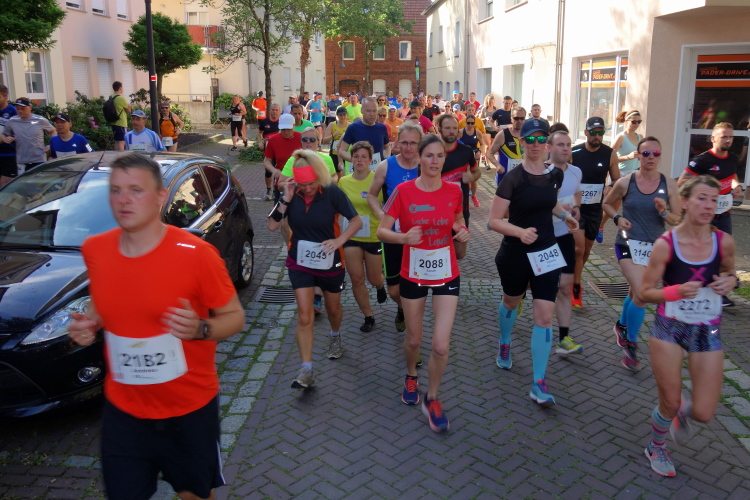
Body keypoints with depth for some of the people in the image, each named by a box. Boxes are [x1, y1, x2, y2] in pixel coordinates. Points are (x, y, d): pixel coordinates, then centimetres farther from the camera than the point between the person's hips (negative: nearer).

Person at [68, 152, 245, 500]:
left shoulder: (196, 253, -18)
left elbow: (234, 316, -9)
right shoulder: (94, 250, -4)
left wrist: (200, 329, -29)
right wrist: (89, 325, -6)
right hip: (122, 409, 3)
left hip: (190, 409, -3)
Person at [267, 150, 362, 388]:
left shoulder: (332, 193, -17)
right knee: (304, 316, -6)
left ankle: (335, 336, 54)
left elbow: (356, 220, -13)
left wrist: (339, 240, -29)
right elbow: (272, 225, -14)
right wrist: (285, 200, -25)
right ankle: (307, 370, 0)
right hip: (300, 263, 1)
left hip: (330, 262, 0)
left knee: (333, 308, 21)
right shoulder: (292, 195, -10)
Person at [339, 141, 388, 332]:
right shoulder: (343, 181, -1)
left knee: (374, 279, 12)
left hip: (374, 236, -2)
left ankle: (380, 285, 51)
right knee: (356, 279, 0)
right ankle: (368, 317, 19)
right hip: (352, 236, 2)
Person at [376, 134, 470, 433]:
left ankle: (432, 399, 20)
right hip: (413, 275, -1)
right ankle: (411, 376, 49)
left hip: (447, 275, 1)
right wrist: (404, 237, -30)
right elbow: (381, 231, -10)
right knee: (414, 339, 15)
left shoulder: (454, 191, -4)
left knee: (441, 346, -5)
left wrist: (462, 232, -9)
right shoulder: (403, 191, -11)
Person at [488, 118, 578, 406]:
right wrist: (520, 231, -33)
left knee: (544, 315, -4)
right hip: (515, 254, -3)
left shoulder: (555, 174, 0)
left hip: (546, 253, 3)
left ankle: (539, 383, 3)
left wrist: (565, 216, 4)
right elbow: (494, 221, -17)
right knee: (511, 302, 21)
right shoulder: (513, 179, -15)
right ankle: (504, 344, 53)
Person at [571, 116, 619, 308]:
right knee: (578, 249, -15)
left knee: (586, 252, 14)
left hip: (595, 209, 3)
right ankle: (576, 288, 0)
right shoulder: (573, 153, -10)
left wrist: (610, 187, -17)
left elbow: (617, 180, 5)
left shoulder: (610, 154, -4)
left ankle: (572, 282, 35)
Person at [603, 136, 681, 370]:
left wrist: (664, 212, -20)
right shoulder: (625, 182, -6)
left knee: (636, 292, 21)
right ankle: (630, 344, 1)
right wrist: (617, 217, -8)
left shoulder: (669, 185, -3)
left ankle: (622, 325, 50)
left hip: (654, 246, 3)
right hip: (629, 244, -3)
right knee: (641, 294, -18)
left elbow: (678, 220, 1)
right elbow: (607, 204, 11)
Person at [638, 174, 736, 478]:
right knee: (669, 404, 8)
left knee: (704, 413, 2)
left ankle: (683, 412, 40)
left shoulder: (724, 242, -8)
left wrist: (730, 280, -8)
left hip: (708, 333, 2)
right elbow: (644, 293, -9)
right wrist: (677, 291, -26)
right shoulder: (665, 244, -15)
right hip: (669, 329, -2)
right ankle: (656, 448, 40)